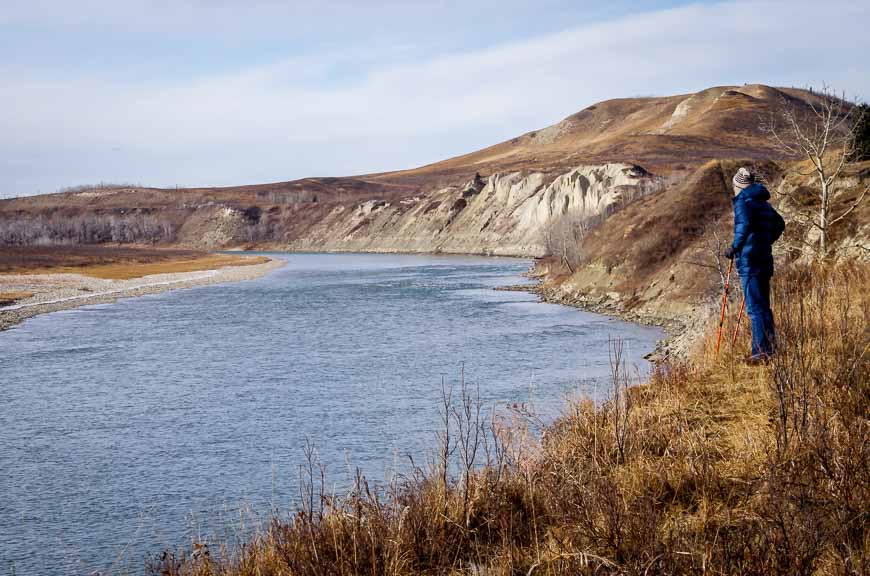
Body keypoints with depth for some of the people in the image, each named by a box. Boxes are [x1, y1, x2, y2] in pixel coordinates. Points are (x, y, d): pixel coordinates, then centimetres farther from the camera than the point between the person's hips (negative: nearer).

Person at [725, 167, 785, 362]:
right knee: (763, 306, 16)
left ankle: (761, 352, -11)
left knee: (755, 308, -9)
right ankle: (771, 348, 21)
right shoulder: (764, 203, 16)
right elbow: (779, 224, 27)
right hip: (765, 260, 9)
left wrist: (734, 247, -16)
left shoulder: (742, 202, -9)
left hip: (749, 261, -9)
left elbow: (744, 224, -26)